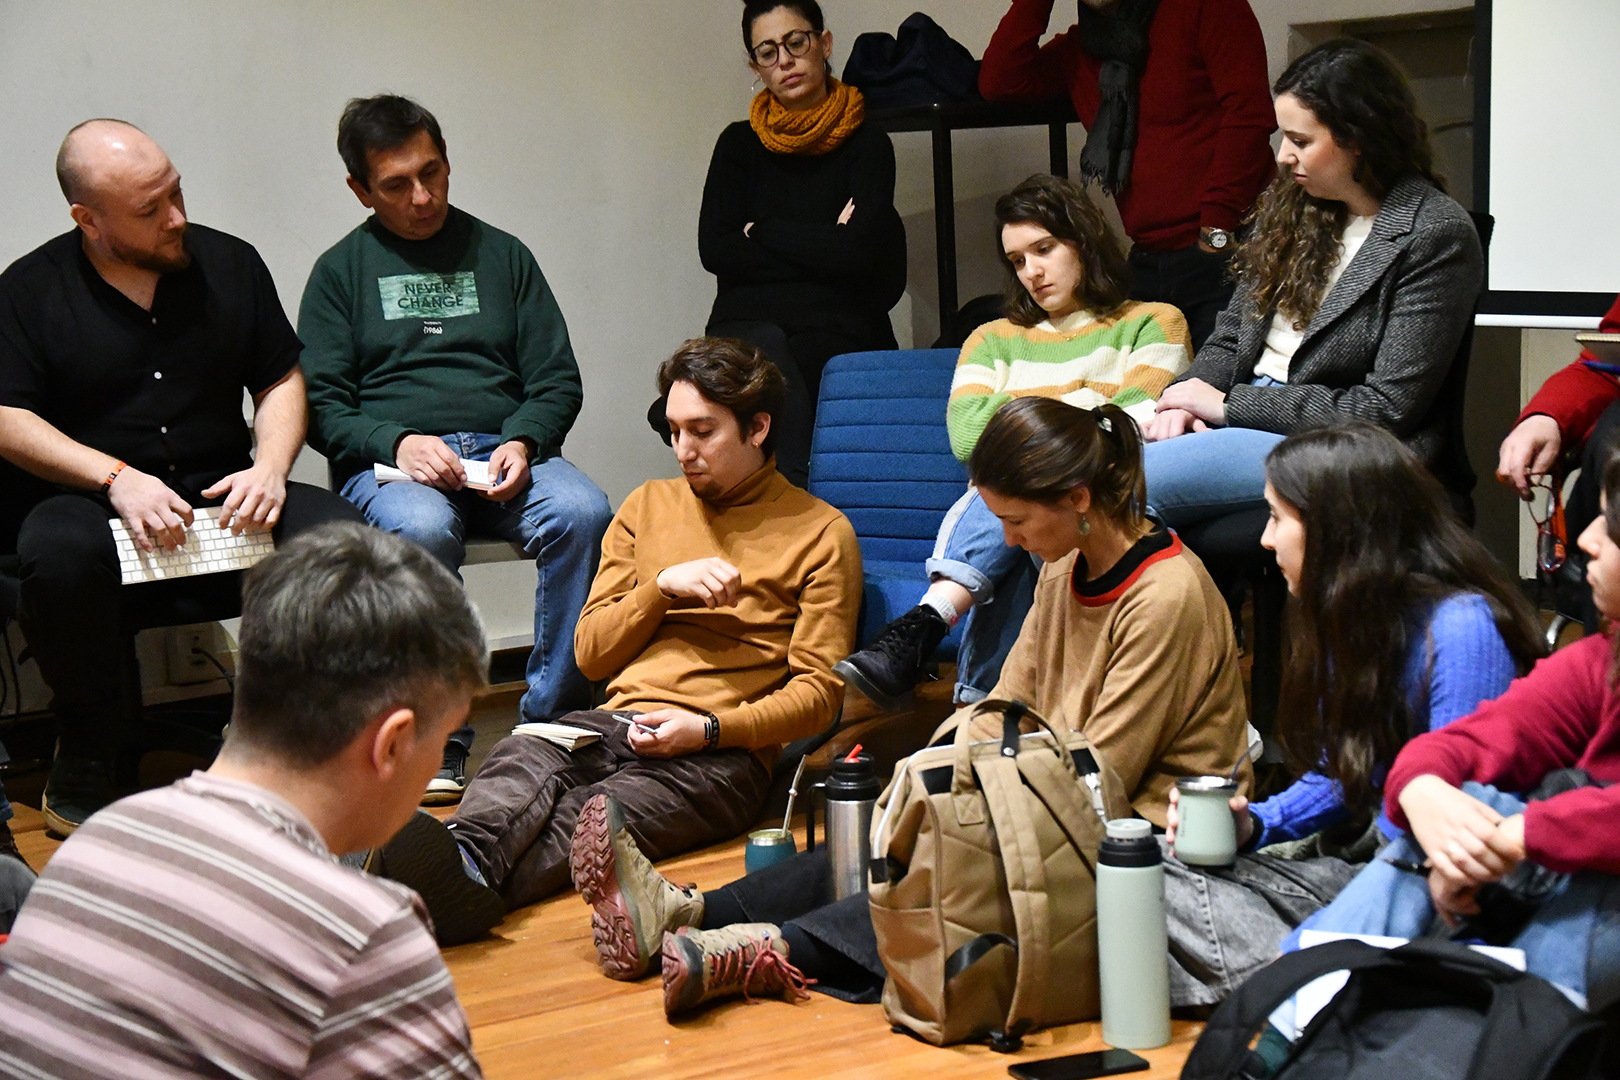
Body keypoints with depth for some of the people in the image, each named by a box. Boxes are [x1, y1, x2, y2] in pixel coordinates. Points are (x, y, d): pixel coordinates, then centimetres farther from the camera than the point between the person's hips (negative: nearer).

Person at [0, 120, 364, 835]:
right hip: (97, 505, -2)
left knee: (336, 532, -26)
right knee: (60, 553, -38)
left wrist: (270, 466, -7)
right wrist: (117, 478, -17)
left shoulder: (230, 264, 10)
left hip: (225, 504, 3)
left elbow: (281, 382, 14)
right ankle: (89, 766, -14)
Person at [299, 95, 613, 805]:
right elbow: (322, 405, 6)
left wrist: (522, 443, -8)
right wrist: (398, 442, -14)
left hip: (506, 451, 2)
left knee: (584, 513, -31)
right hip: (387, 459, -2)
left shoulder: (502, 255, 19)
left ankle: (552, 723, -24)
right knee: (422, 528, -38)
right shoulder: (341, 269, 14)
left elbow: (558, 381, 14)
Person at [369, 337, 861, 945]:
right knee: (522, 758, -33)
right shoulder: (647, 507, 25)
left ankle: (471, 881, -64)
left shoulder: (821, 534, 11)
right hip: (617, 725, 4)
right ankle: (458, 859, -64)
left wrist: (708, 729, -12)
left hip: (721, 752, -4)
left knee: (605, 809, -37)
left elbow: (819, 692, 4)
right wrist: (663, 586, 1)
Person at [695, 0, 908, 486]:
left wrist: (763, 231, 0)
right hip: (747, 323, 2)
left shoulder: (866, 144, 7)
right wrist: (821, 246, -3)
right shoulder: (740, 144, 16)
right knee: (764, 349, -34)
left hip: (836, 335, -2)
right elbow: (714, 249, 1)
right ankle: (801, 489, -42)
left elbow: (859, 251, -10)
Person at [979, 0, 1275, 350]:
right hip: (1147, 262, 6)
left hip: (1221, 247, -6)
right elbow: (998, 82, 5)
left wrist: (1219, 229, -16)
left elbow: (1248, 113, -11)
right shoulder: (1079, 48, 18)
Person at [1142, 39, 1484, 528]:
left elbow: (1387, 409, -14)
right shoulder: (1293, 203, 12)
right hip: (1250, 420, 7)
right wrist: (1183, 400, -5)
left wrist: (1229, 404, -12)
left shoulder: (1434, 236, -9)